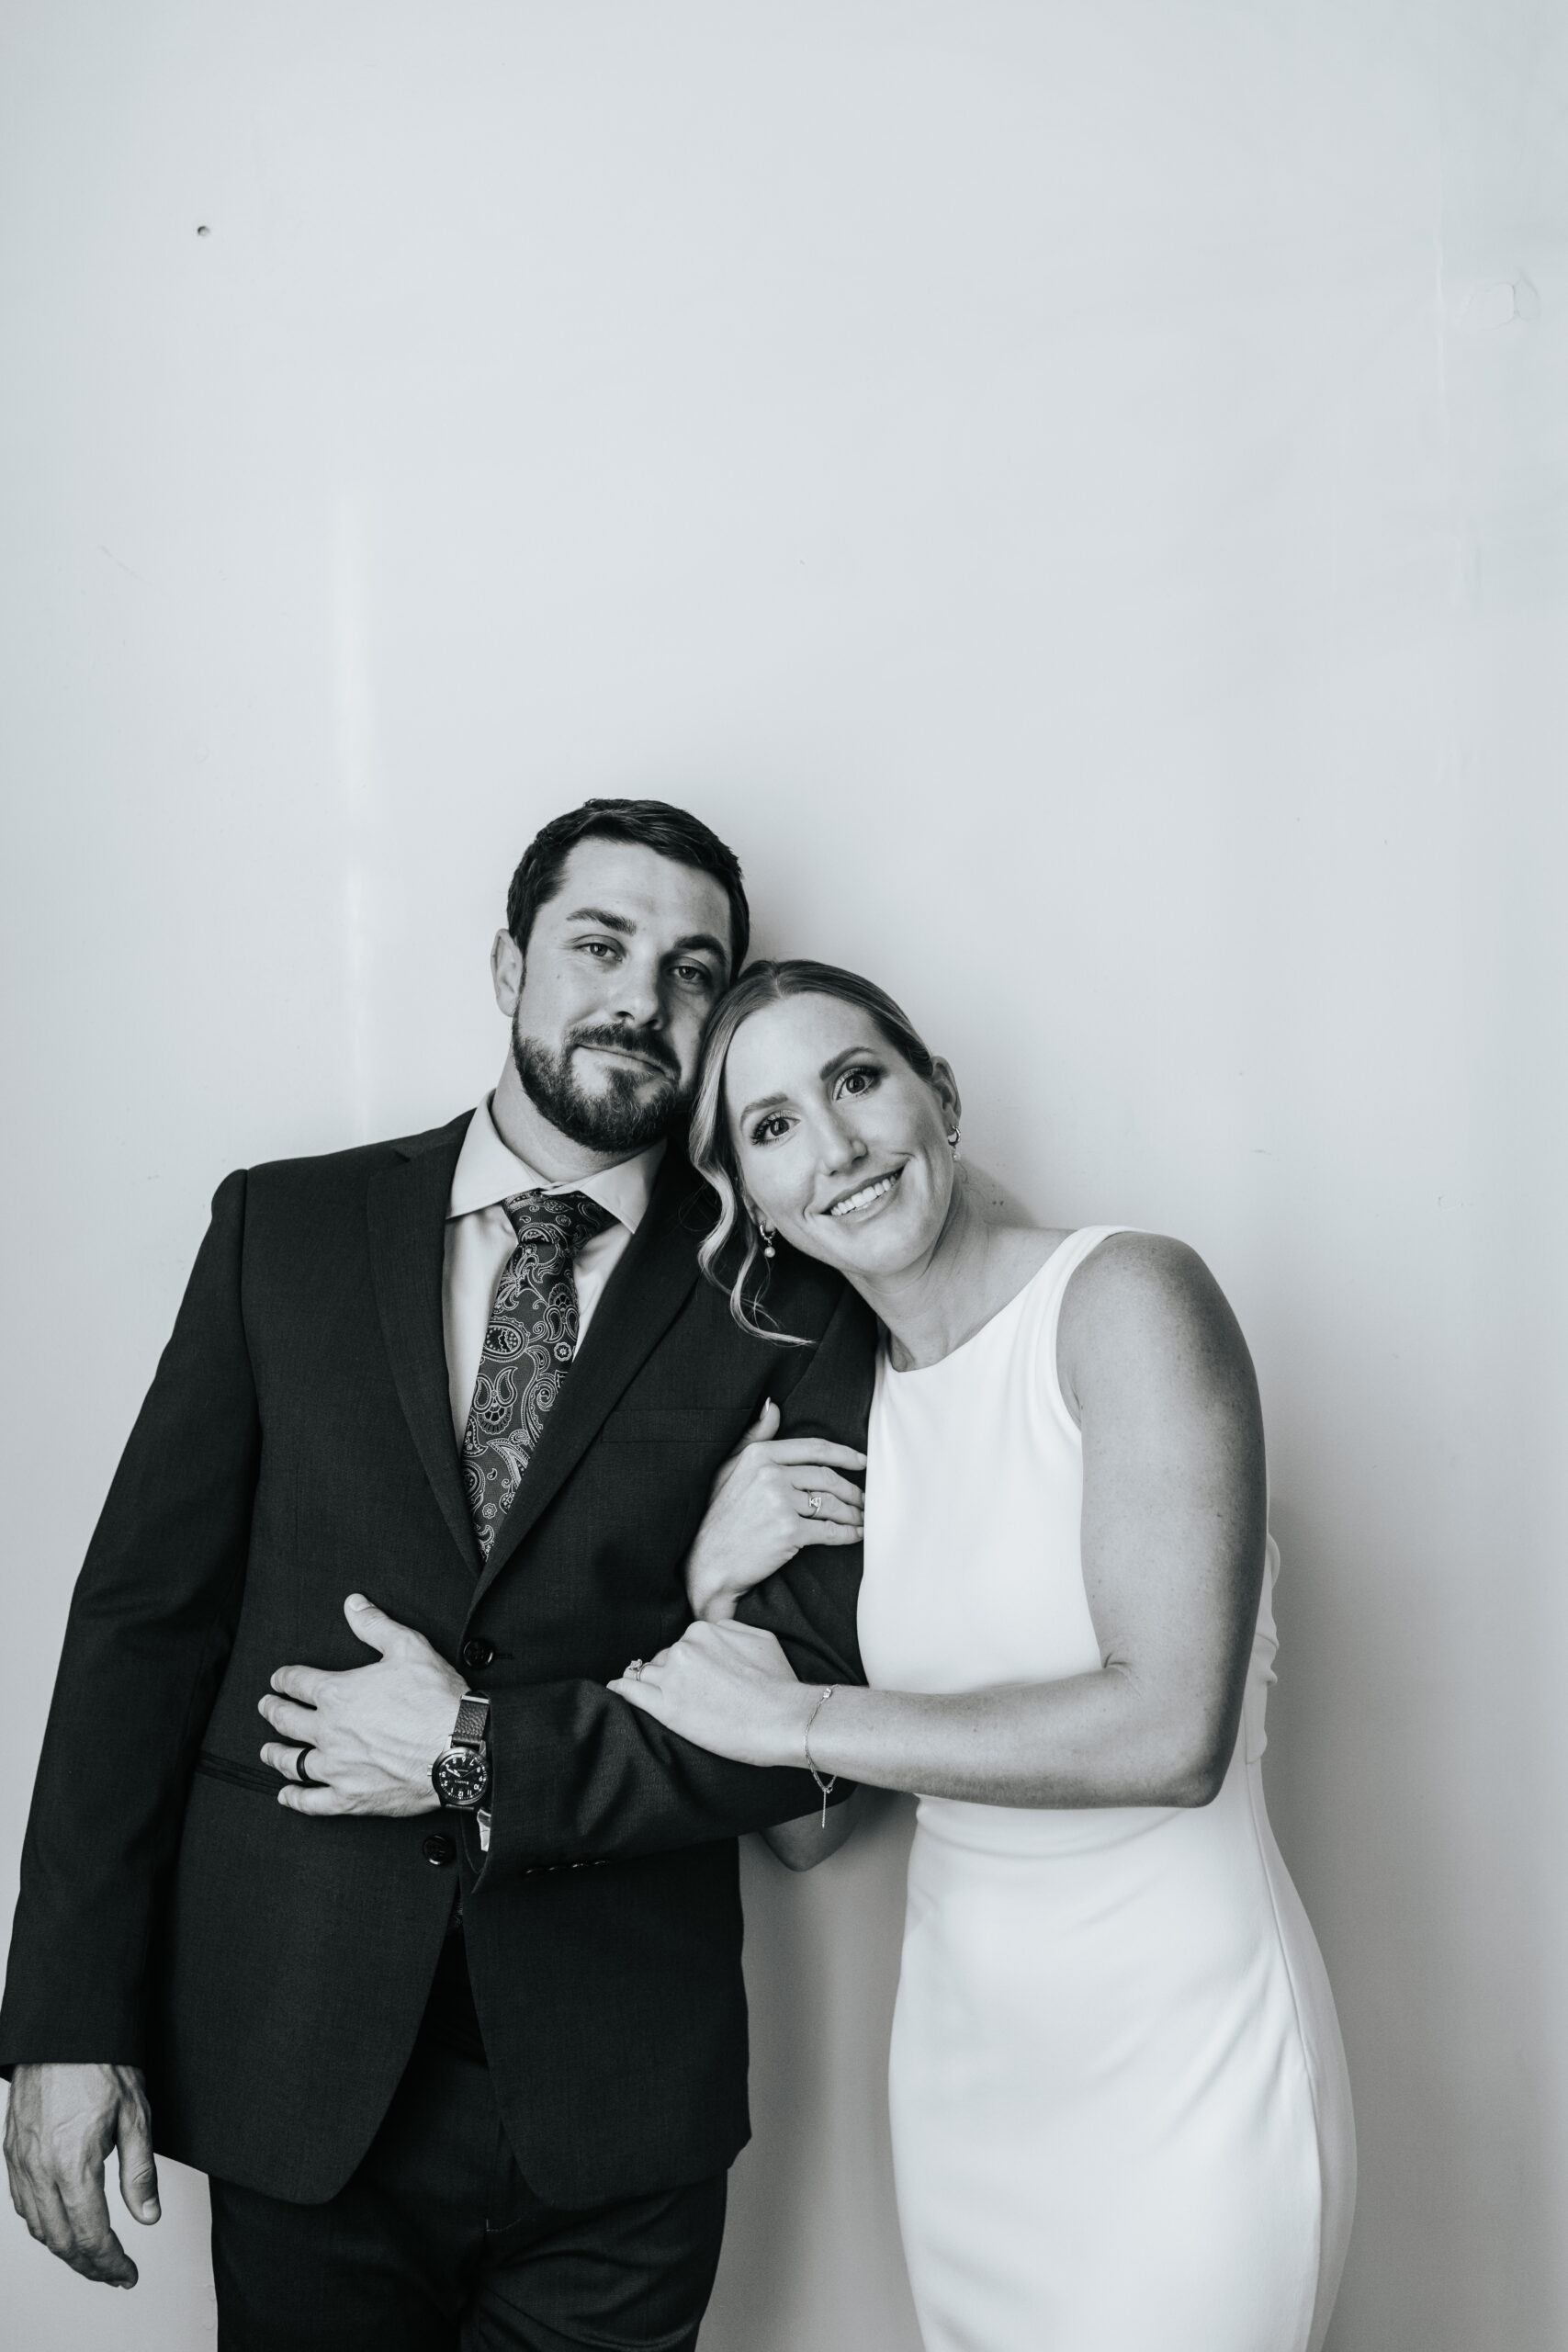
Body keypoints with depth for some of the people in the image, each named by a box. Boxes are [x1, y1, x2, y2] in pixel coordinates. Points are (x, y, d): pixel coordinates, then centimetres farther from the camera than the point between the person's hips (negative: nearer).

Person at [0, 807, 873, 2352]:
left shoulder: (793, 1309, -3)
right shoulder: (284, 1227, 1)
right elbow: (143, 1614, -1)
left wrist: (486, 1757, -14)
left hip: (615, 2106, 0)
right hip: (293, 2070, 1)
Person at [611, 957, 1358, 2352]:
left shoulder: (1127, 1297, -15)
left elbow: (1171, 1731, -26)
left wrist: (794, 1718, -17)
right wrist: (718, 1594, -10)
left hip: (1177, 2060, -6)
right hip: (960, 2060, 6)